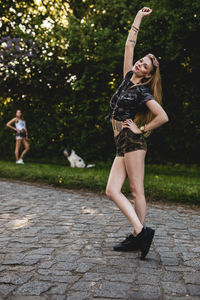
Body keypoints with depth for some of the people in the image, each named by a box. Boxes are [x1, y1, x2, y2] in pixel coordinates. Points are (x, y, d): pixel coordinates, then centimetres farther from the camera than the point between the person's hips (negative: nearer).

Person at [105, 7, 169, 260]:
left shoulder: (143, 91, -3)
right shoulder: (127, 78, 16)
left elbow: (163, 117, -11)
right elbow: (129, 44, 21)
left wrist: (142, 129, -5)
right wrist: (138, 17, 26)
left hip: (133, 141, -8)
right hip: (122, 144, 8)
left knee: (136, 191, -7)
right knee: (112, 191, -1)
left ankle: (138, 235, 0)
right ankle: (140, 231, 1)